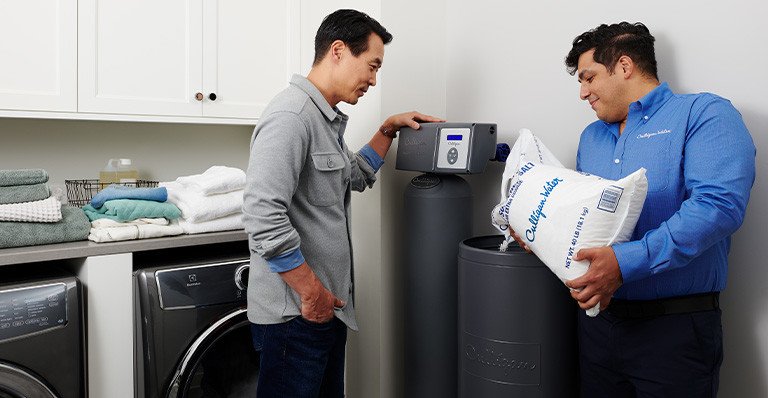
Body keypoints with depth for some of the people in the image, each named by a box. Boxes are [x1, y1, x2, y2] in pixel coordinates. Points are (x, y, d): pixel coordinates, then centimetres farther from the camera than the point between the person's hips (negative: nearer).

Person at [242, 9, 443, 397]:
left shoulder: (327, 119, 13)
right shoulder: (290, 116, -19)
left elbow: (355, 177, 27)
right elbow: (263, 217, -27)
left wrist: (387, 130, 17)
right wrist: (312, 292, -20)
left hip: (328, 308, 10)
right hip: (296, 315, -10)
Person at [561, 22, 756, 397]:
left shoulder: (704, 113, -7)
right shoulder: (591, 137, 15)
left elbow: (719, 204, -22)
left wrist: (626, 262, -28)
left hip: (675, 326, -6)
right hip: (598, 318, 6)